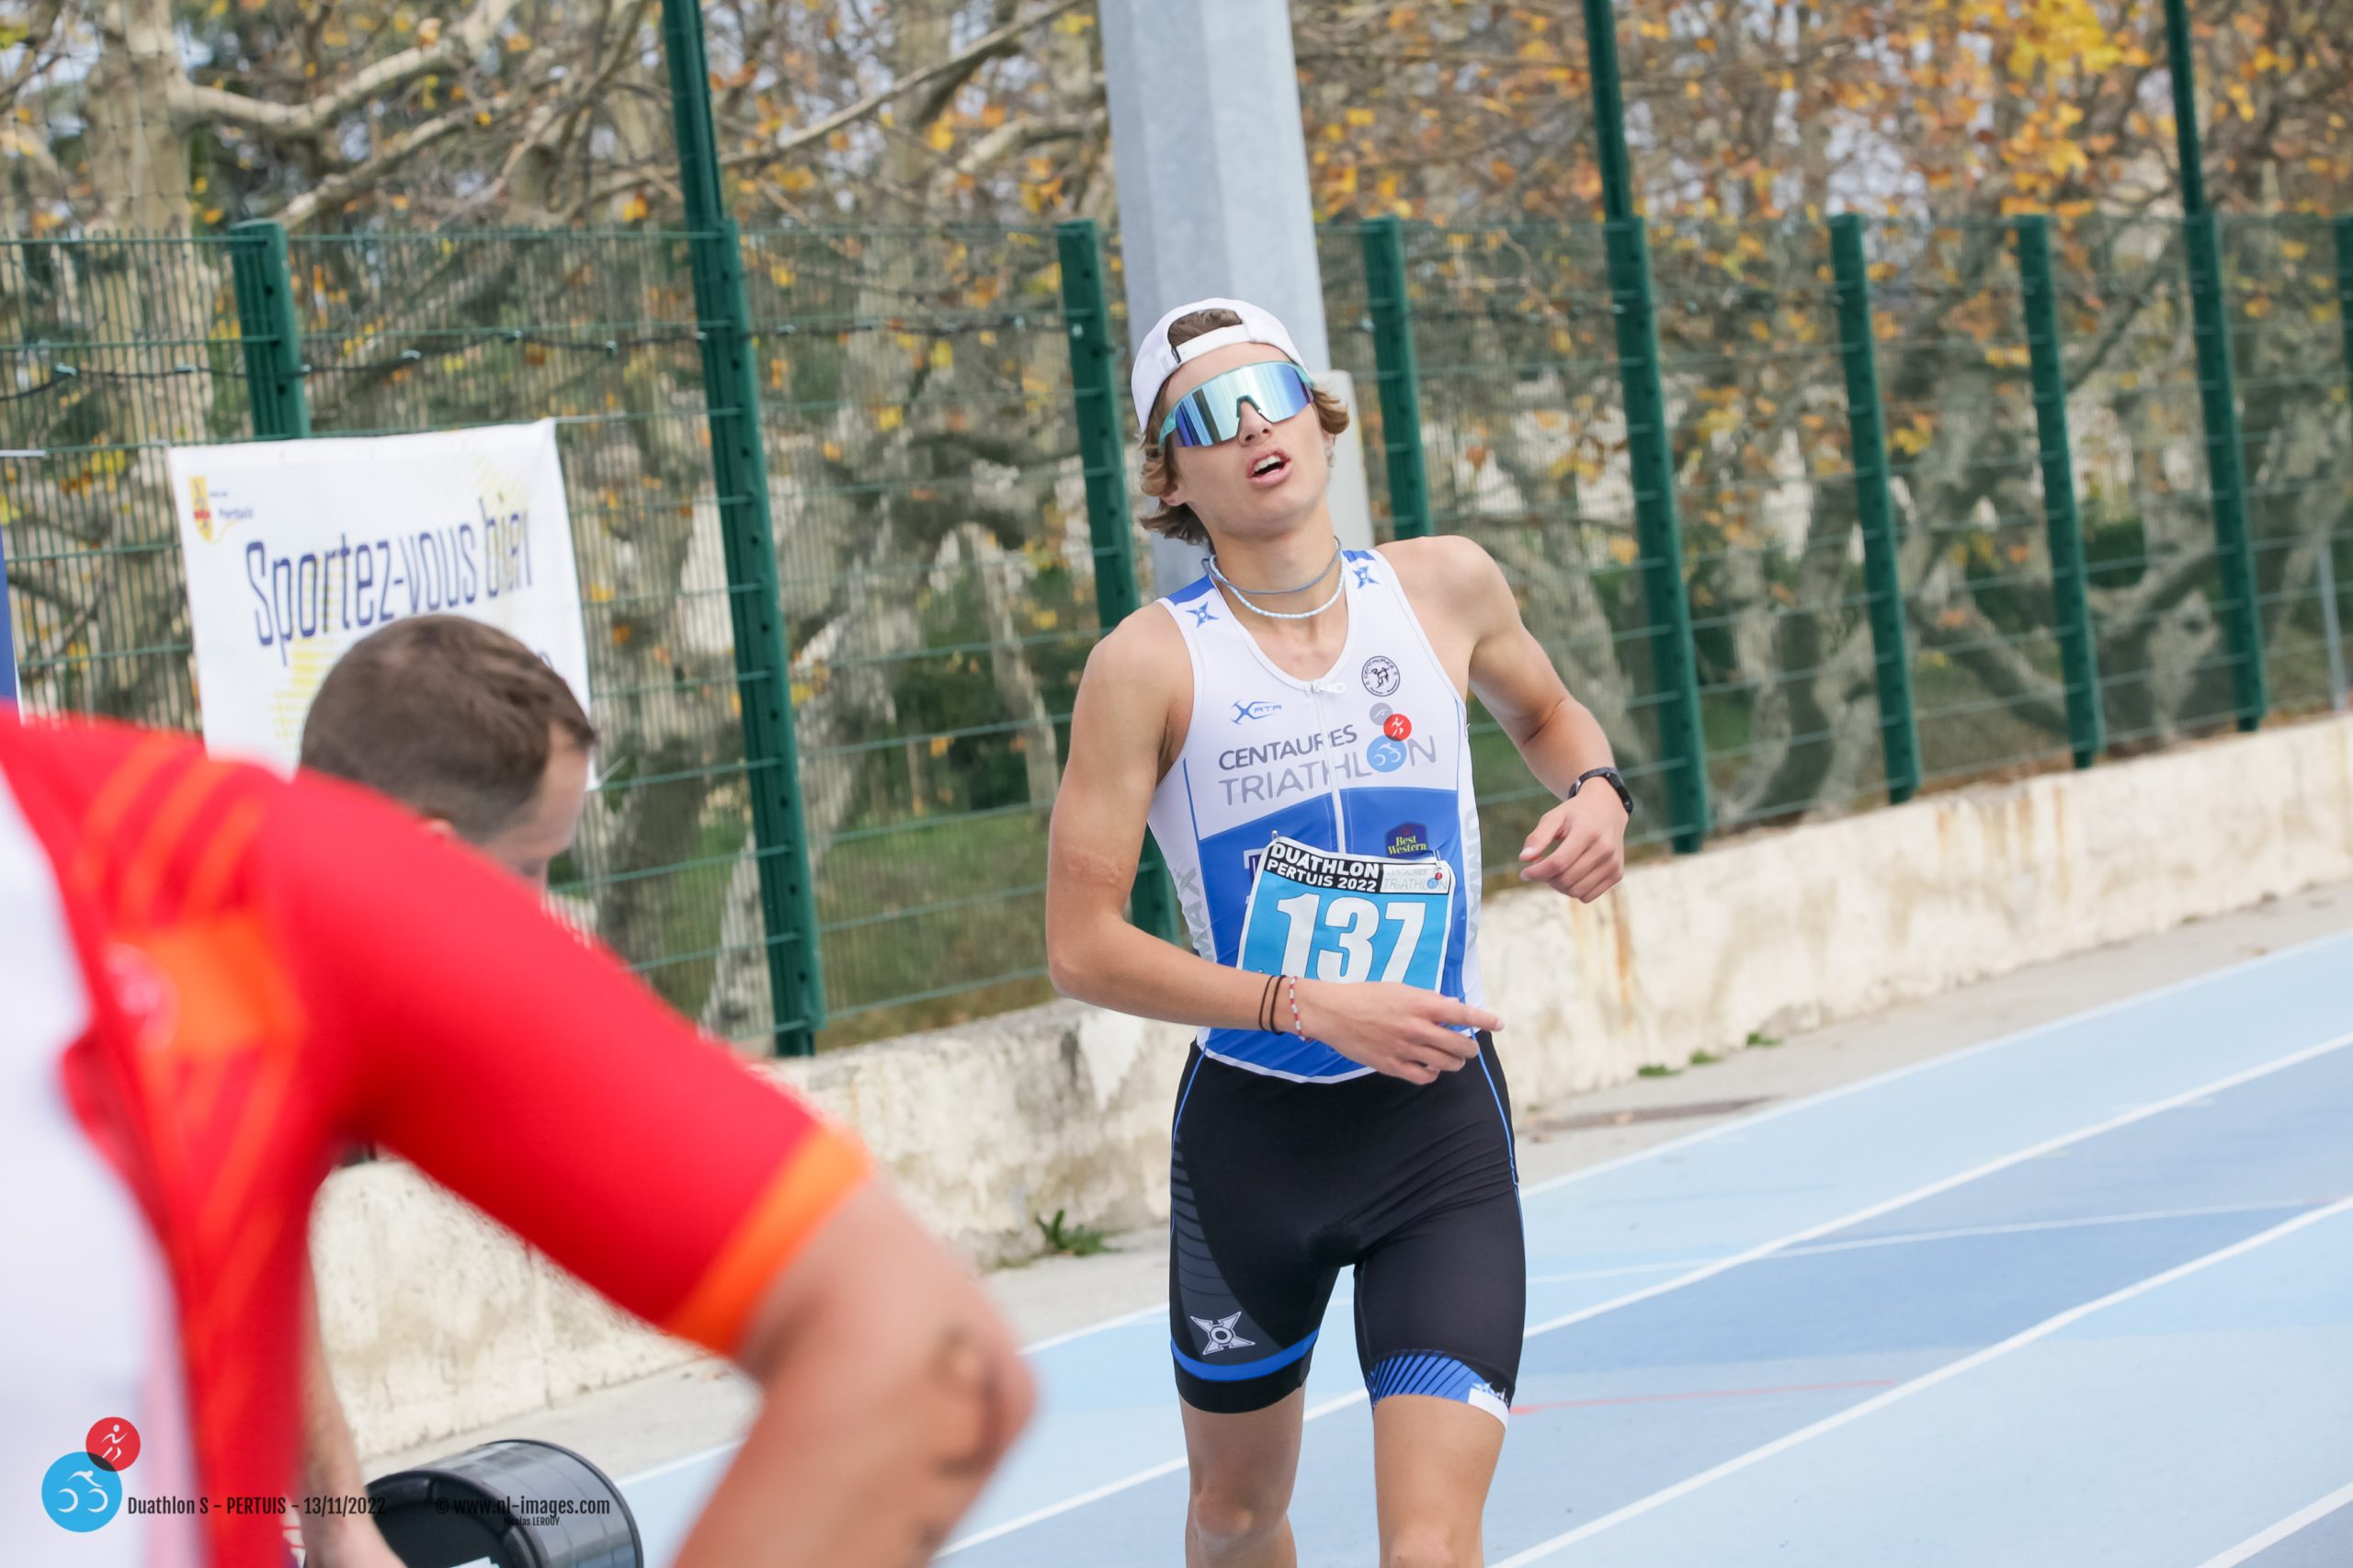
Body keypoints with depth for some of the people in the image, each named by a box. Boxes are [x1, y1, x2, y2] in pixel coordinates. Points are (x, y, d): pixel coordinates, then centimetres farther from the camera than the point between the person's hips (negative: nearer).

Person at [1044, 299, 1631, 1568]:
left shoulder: (1445, 588, -1)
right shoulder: (1153, 663, -11)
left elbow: (1544, 712, 22)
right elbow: (1082, 947, -12)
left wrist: (1594, 789, 0)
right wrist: (1307, 1007, -21)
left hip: (1439, 1126, 0)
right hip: (1249, 1128, 0)